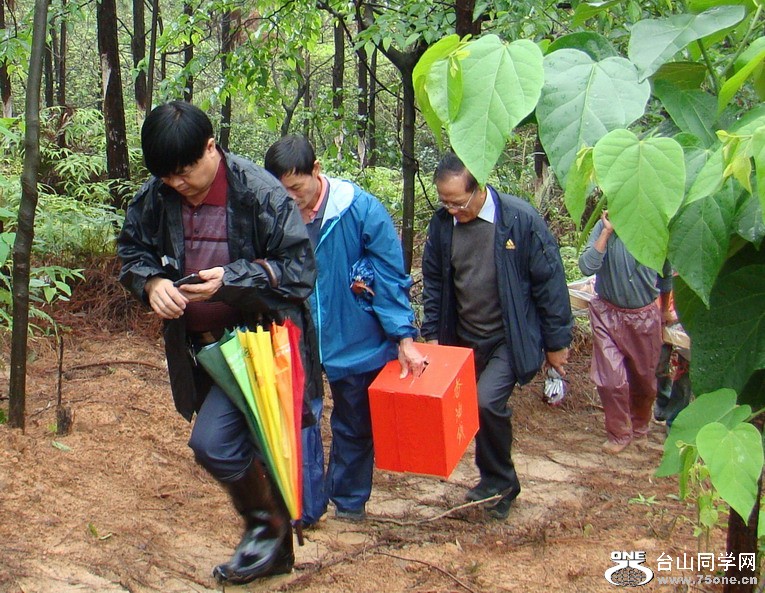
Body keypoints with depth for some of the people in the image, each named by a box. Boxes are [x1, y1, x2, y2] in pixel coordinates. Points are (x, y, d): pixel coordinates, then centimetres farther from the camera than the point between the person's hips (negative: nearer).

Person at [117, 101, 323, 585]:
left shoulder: (259, 192, -18)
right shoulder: (157, 196, -3)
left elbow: (300, 267, -16)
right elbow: (132, 247, 11)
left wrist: (230, 280, -26)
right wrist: (152, 282, -11)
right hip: (199, 343, 6)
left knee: (213, 442, -16)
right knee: (245, 446, 14)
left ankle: (267, 523, 10)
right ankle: (277, 549, 32)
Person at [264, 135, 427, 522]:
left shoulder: (361, 209, -16)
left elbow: (390, 276, -12)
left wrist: (404, 338, -15)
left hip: (355, 340, -1)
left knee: (354, 425, 14)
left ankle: (349, 500, 34)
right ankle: (305, 504, 18)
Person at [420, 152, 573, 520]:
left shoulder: (520, 219, -16)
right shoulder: (442, 222, -4)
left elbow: (549, 282, -10)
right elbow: (433, 281, 11)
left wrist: (557, 343, -6)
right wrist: (431, 334, 7)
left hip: (510, 339, -5)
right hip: (463, 338, 5)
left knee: (488, 402, -21)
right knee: (479, 410, 9)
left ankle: (496, 482, 2)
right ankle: (500, 487, 29)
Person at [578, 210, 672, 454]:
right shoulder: (603, 228, -12)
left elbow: (666, 276, 10)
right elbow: (586, 267, -26)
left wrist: (664, 312, 20)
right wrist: (607, 231, -27)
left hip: (645, 317, 2)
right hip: (608, 315, -2)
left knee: (644, 378, 16)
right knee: (610, 379, -6)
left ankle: (639, 425, 42)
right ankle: (619, 433, 16)